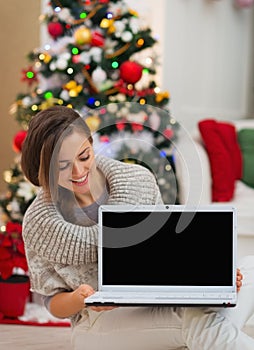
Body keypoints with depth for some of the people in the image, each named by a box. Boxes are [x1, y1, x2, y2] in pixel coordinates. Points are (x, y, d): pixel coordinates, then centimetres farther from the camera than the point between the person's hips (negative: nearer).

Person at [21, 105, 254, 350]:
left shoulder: (138, 180, -1)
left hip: (160, 306, 4)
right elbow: (54, 302, 4)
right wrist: (79, 299, -21)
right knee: (199, 319, -34)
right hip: (100, 323, -4)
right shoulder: (39, 223, -5)